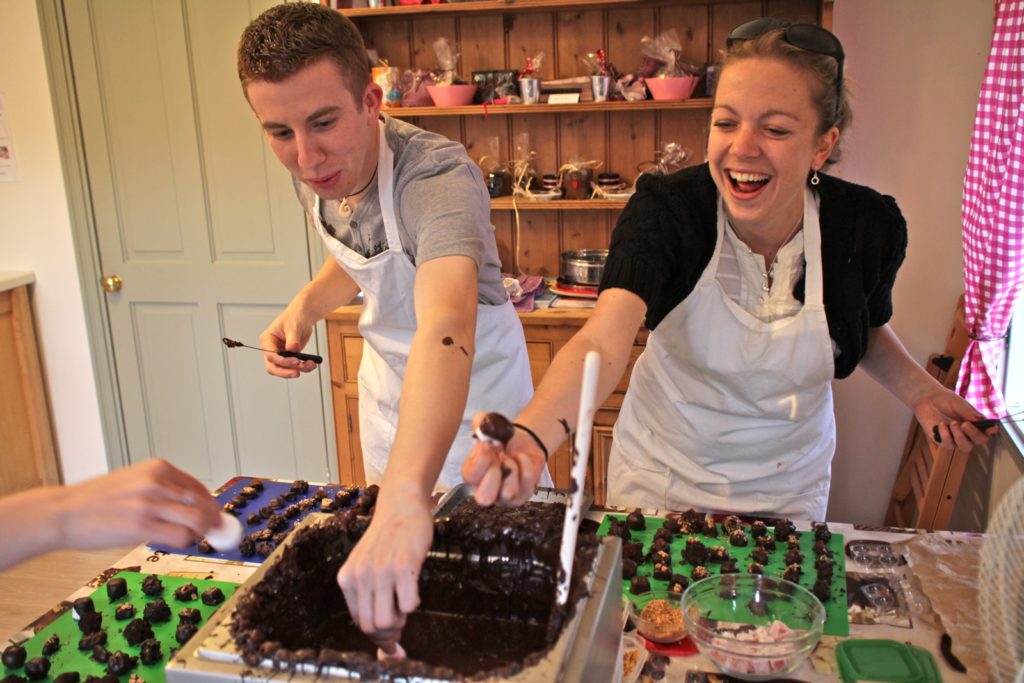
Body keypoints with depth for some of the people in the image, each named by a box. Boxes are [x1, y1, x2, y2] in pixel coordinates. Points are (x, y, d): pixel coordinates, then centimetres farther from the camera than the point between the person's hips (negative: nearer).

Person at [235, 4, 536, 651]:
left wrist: (406, 497, -71)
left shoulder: (440, 178, -37)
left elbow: (445, 328, -57)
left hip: (473, 386, -6)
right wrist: (305, 305, -11)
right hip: (387, 377, 7)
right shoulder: (318, 172, -13)